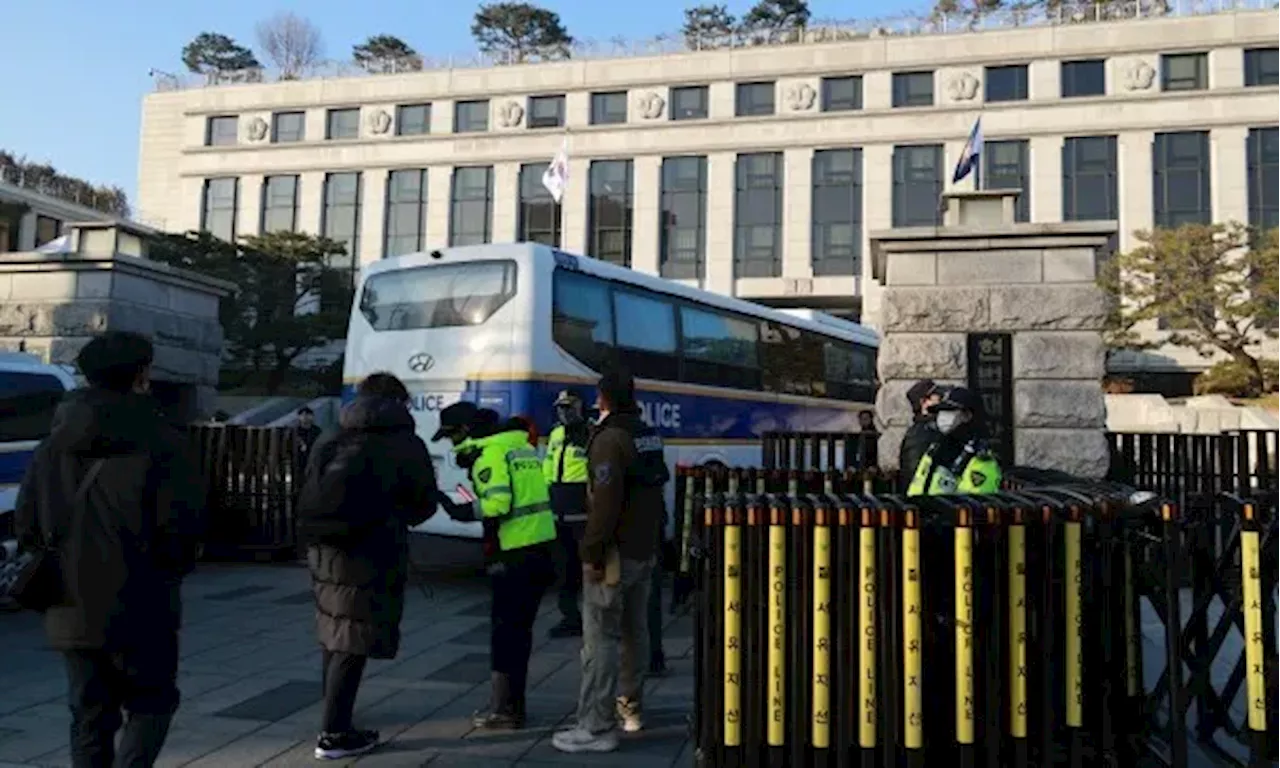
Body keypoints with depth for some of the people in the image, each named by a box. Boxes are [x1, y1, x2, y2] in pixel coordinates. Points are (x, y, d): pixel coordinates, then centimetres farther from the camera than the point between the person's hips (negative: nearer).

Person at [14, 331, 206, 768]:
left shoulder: (53, 447, 5)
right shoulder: (161, 445, -12)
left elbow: (26, 525, 7)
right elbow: (182, 526, -16)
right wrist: (167, 574, 3)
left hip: (71, 612, 5)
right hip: (138, 610, -5)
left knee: (90, 717, 16)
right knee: (151, 704, 12)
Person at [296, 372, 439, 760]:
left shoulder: (330, 441, 11)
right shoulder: (407, 445, -2)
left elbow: (311, 496, 12)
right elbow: (425, 504, 5)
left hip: (322, 547, 6)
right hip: (370, 552, -6)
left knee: (332, 636, 18)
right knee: (352, 643, 1)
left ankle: (335, 718, 31)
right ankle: (334, 734, 5)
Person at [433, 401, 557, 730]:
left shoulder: (490, 454, -11)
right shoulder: (522, 446, 17)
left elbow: (498, 503, -23)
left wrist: (463, 512, -9)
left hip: (515, 554, -9)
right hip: (542, 546, 9)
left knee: (504, 627, 2)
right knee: (520, 628, 17)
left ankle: (502, 709, 9)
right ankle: (514, 702, 26)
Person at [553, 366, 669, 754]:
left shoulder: (610, 439, -18)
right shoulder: (649, 435, 10)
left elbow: (605, 504, -25)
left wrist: (591, 553, -19)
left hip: (615, 554, -9)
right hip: (645, 550, 9)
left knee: (600, 639, -5)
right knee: (635, 631, 18)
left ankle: (596, 728, -3)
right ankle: (629, 706, 30)